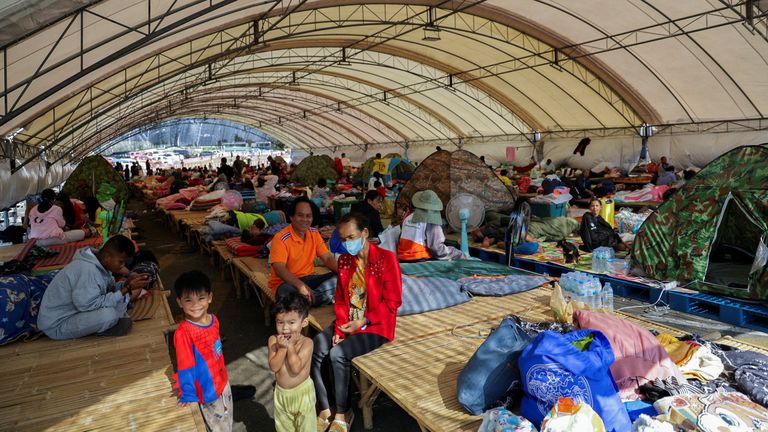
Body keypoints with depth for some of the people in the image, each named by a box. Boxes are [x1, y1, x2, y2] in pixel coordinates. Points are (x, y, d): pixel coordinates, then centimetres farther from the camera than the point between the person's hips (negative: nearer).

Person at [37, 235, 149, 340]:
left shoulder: (99, 264, -2)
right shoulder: (87, 269, -30)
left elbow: (110, 288, 5)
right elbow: (87, 304, -32)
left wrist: (127, 285, -14)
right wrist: (125, 291, -29)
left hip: (74, 309, 9)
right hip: (56, 325, -9)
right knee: (109, 314, -30)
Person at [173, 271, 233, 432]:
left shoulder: (213, 320, -7)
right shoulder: (183, 333, -26)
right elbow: (185, 366, -23)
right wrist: (188, 394, -20)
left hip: (223, 381, 6)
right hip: (207, 389, -6)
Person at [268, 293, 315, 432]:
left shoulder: (306, 342, -23)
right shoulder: (273, 340, -12)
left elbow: (296, 368, -30)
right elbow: (274, 366, -17)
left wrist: (290, 346, -26)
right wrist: (282, 348, -28)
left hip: (302, 391, -4)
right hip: (281, 392, 4)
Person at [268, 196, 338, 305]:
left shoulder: (314, 233, 3)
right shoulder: (280, 239, -17)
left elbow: (327, 258, 2)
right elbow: (279, 269, -27)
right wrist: (301, 285, -44)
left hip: (308, 279, 6)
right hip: (285, 282, -5)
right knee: (288, 292, -39)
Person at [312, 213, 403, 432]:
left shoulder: (386, 258, -14)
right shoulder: (344, 260, 5)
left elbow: (392, 301, -14)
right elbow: (340, 299, 9)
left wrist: (361, 323, -18)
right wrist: (340, 327, -7)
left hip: (375, 326, -6)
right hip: (347, 323, 6)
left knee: (338, 354, -25)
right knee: (313, 350, -15)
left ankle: (343, 413, -3)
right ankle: (324, 410, 0)